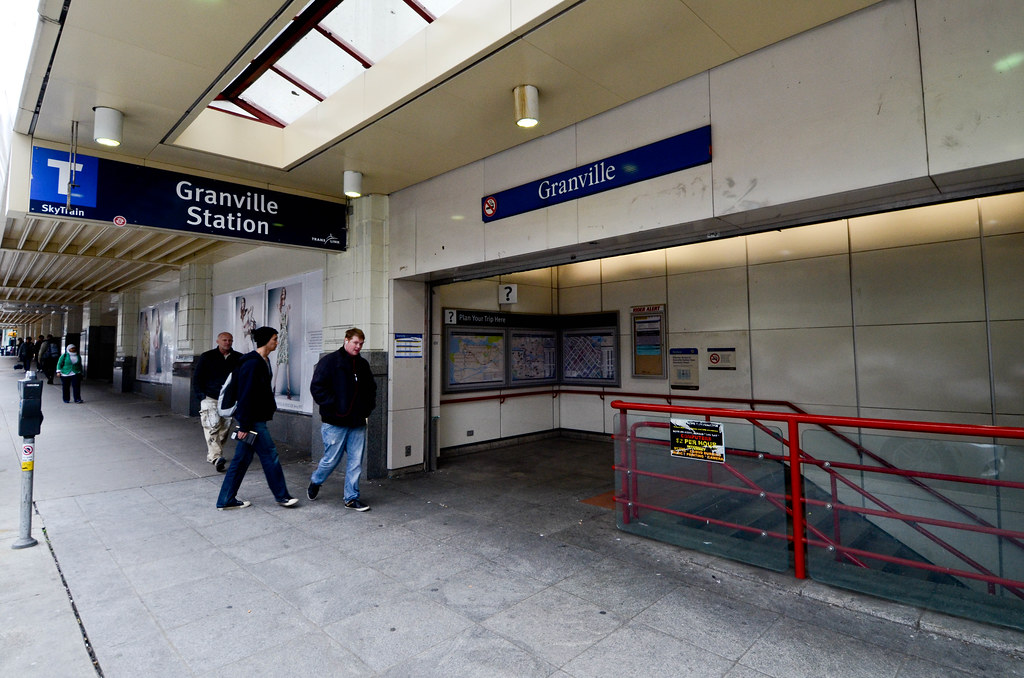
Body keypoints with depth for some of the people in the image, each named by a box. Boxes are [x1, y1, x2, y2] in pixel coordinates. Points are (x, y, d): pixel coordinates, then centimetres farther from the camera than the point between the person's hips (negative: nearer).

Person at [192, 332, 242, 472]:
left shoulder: (238, 358, 6)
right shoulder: (207, 357, 2)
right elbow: (197, 378, 4)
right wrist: (202, 396, -4)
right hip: (210, 399, -3)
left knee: (225, 429, 6)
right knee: (212, 427, -14)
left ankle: (212, 455, 22)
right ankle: (216, 457, -20)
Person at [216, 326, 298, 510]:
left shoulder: (263, 361, 13)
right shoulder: (253, 363, -19)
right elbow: (246, 395, -21)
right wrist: (244, 425, -20)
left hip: (257, 419, 10)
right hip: (253, 421, -10)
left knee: (242, 458, 14)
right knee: (270, 455, 0)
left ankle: (226, 500, 23)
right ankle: (282, 496, 12)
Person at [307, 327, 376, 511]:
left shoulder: (363, 364, 13)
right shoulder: (329, 361, -6)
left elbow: (371, 388, 25)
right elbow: (317, 387, -11)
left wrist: (368, 406, 10)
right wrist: (334, 406, -15)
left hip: (358, 422, 5)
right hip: (335, 422, -5)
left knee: (356, 462, 6)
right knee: (331, 459, 5)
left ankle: (351, 497, 17)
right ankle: (315, 482, 35)